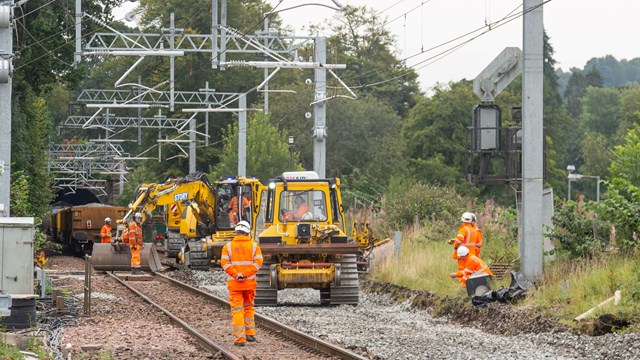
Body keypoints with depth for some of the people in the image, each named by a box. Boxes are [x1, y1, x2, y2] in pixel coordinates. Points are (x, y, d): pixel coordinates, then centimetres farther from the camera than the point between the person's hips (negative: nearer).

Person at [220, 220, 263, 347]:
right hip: (249, 283, 2)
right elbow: (258, 262, -9)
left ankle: (240, 338, -7)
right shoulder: (254, 246, 3)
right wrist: (245, 274, -13)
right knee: (248, 307, 20)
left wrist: (236, 274, -16)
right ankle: (250, 333, 22)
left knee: (237, 310, 0)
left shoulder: (228, 246, 0)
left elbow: (224, 262, -13)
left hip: (234, 283, -2)